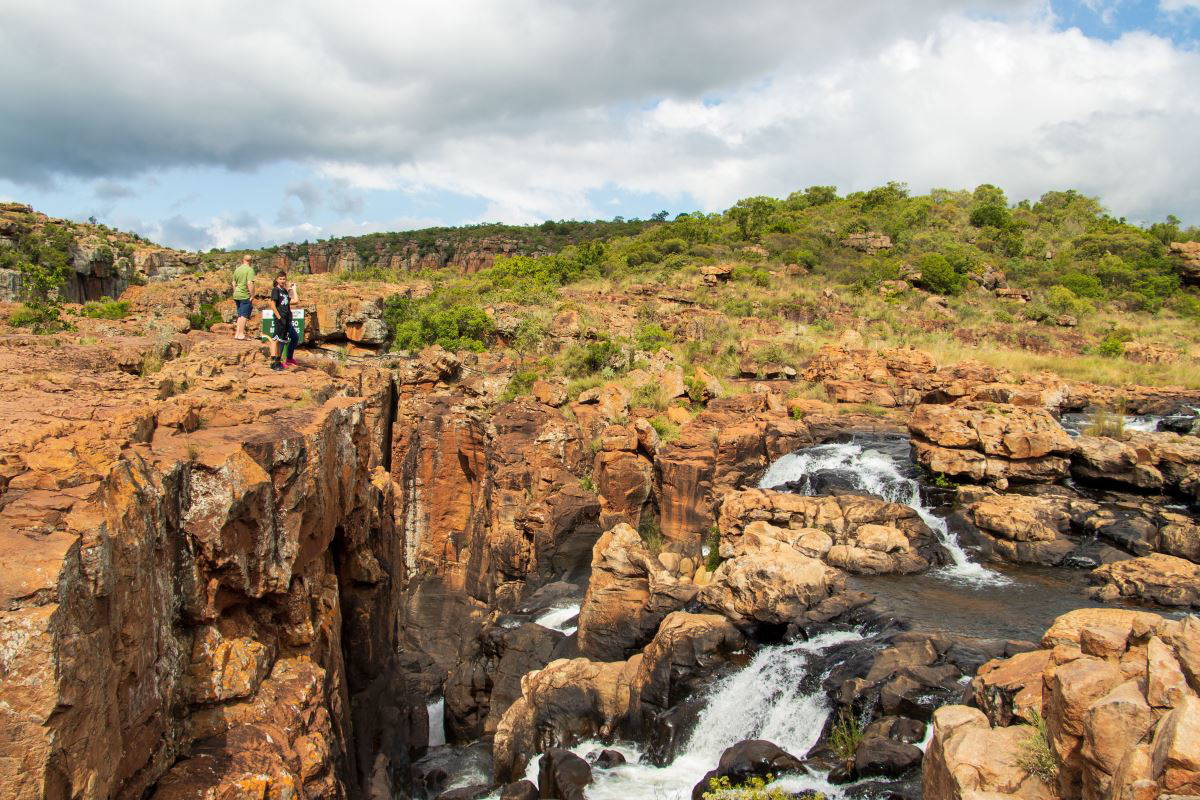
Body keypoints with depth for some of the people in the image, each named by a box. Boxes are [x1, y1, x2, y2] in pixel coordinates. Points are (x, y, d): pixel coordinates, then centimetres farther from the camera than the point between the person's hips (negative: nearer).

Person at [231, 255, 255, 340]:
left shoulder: (237, 269, 12)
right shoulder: (250, 270, -10)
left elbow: (234, 284, 18)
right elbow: (250, 283, -20)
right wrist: (252, 296, -15)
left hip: (237, 295, 7)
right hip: (245, 296, -7)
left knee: (240, 315, 15)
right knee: (244, 315, -3)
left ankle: (237, 333, 17)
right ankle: (241, 334, -4)